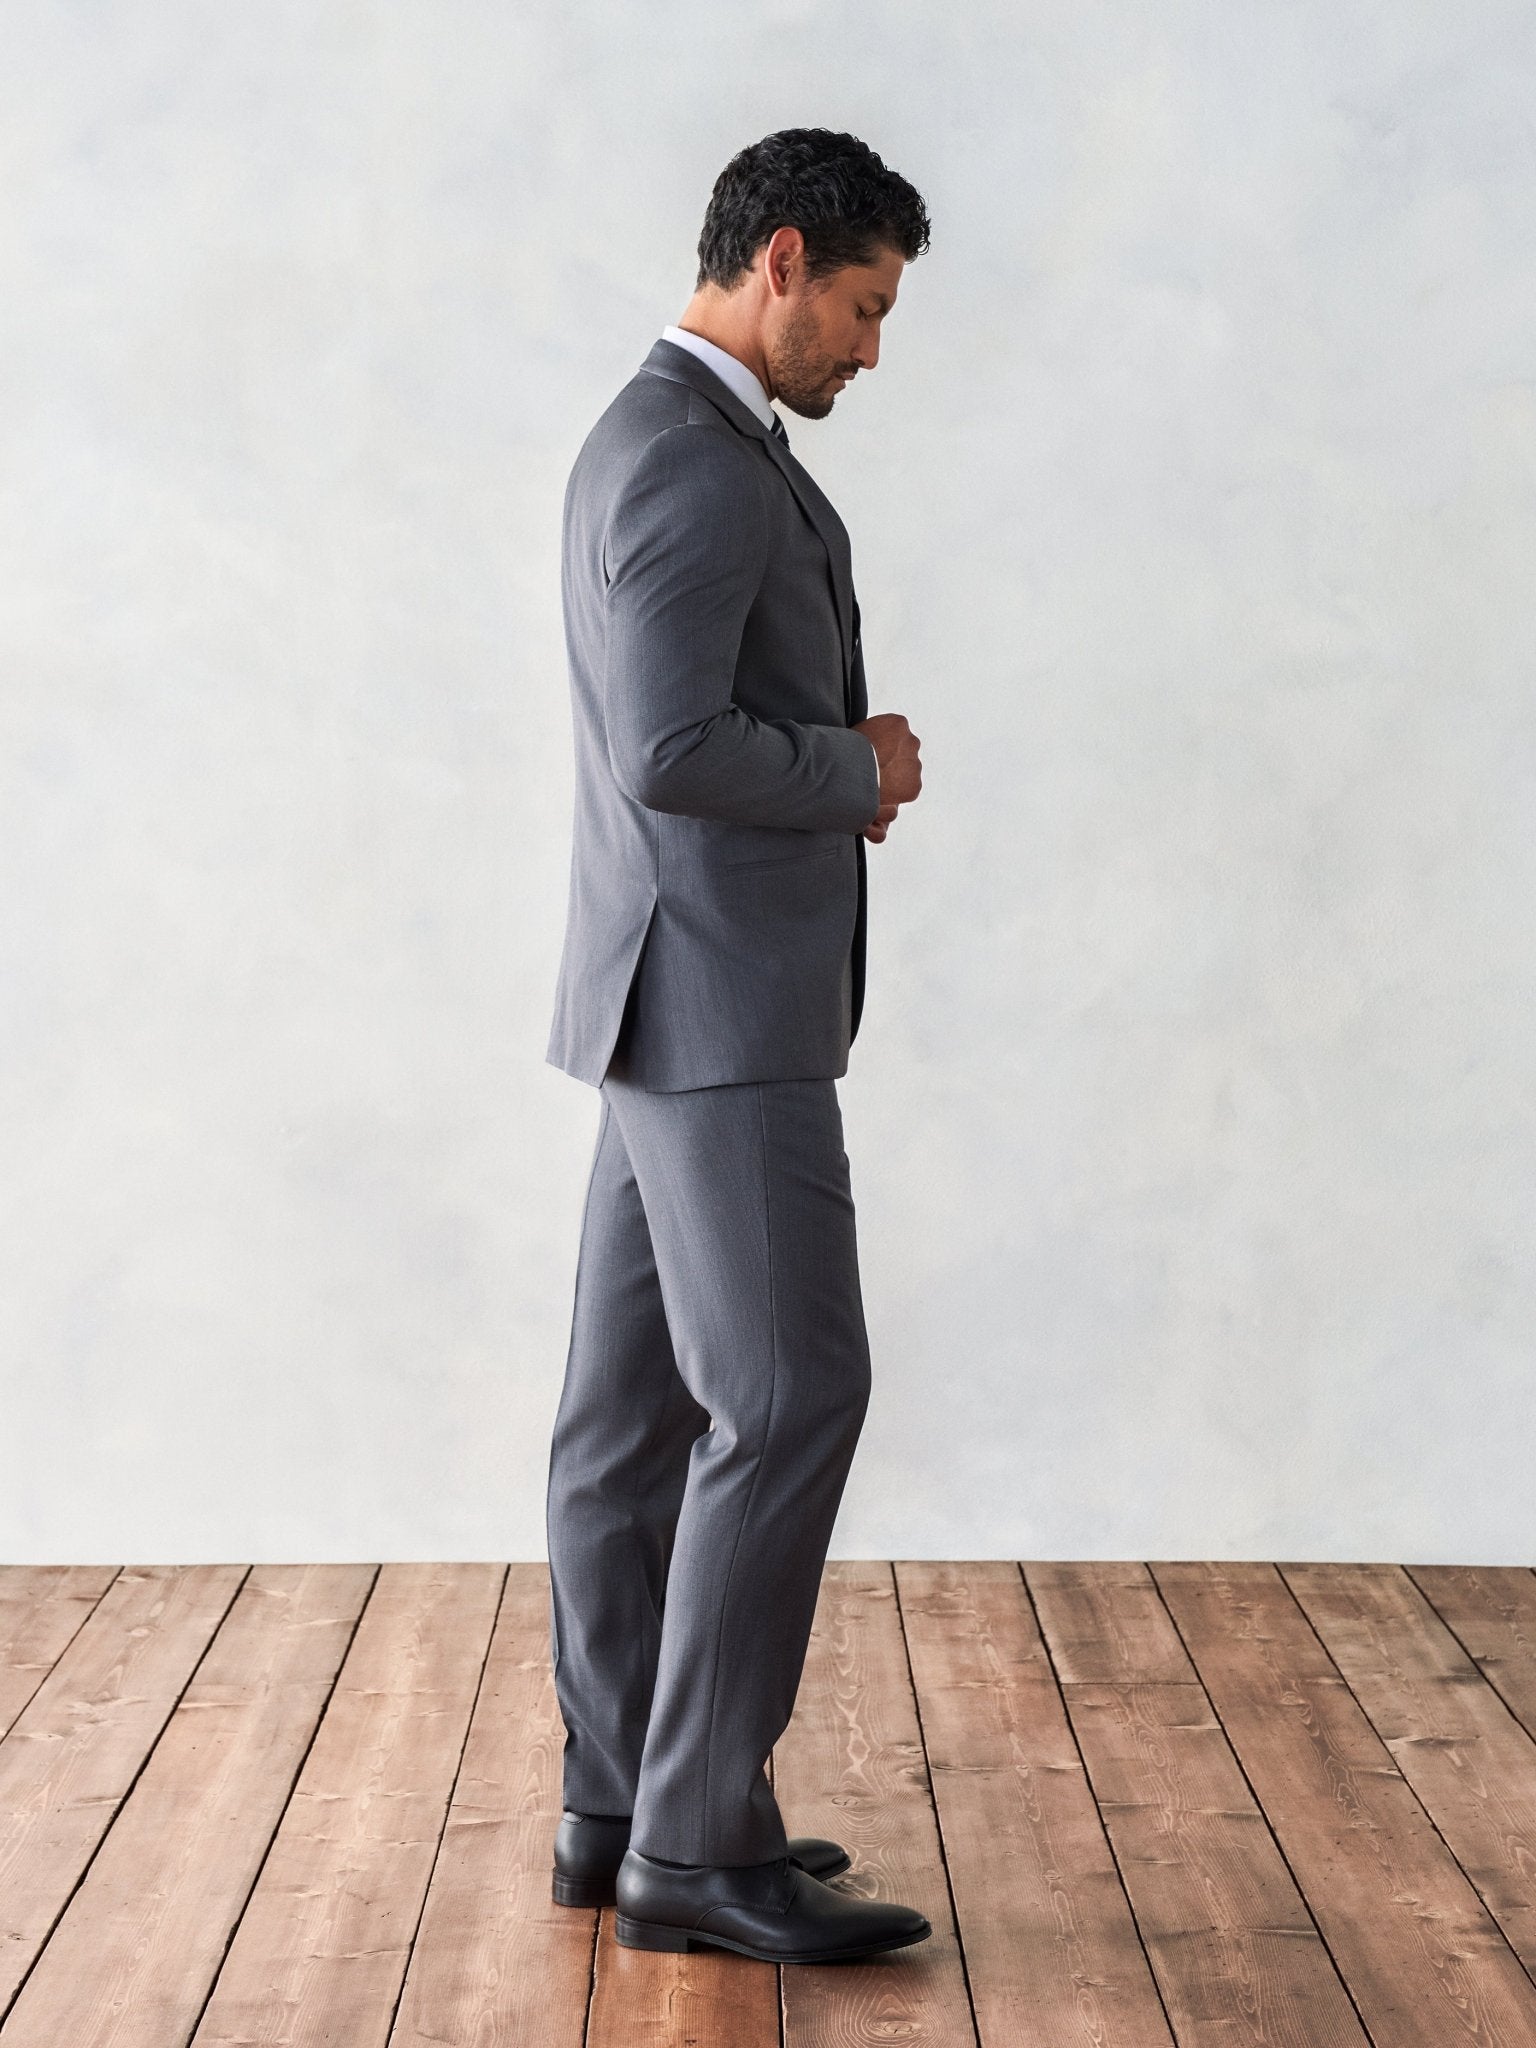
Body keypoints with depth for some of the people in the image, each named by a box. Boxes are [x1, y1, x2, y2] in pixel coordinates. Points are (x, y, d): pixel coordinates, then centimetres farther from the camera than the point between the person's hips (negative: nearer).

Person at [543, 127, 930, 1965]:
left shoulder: (678, 449, 19)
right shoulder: (691, 464, -16)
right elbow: (672, 753, -26)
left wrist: (841, 774, 8)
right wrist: (863, 767, -9)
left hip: (693, 1001, 11)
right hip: (717, 1004, -11)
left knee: (638, 1412, 10)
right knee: (791, 1396, -10)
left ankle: (622, 1814, 16)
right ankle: (698, 1845, -5)